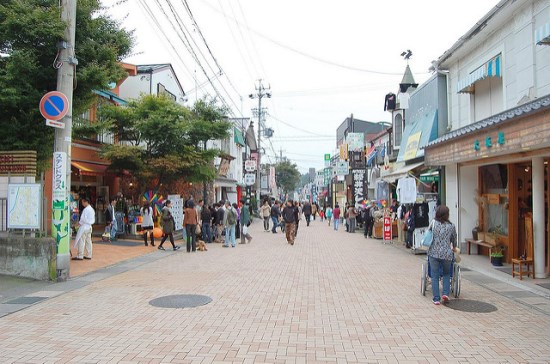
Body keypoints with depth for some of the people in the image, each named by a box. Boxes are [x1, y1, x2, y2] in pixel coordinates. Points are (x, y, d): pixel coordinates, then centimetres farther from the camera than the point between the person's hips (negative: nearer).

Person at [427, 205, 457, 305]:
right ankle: (445, 293, 8)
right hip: (447, 254, 1)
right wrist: (454, 248, 35)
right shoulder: (451, 226, 0)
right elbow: (454, 239, 14)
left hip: (433, 253, -1)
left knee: (434, 276, 6)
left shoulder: (433, 223, -2)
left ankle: (436, 299, 5)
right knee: (446, 274, 22)